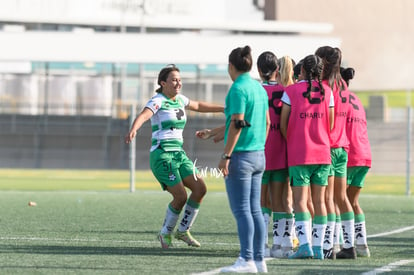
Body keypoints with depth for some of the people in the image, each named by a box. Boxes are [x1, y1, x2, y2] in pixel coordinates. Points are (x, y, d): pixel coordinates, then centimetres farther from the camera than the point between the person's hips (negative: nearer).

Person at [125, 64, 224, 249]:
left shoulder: (179, 99, 15)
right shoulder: (158, 101, -10)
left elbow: (199, 106, 34)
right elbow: (143, 116, -29)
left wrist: (224, 109, 39)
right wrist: (133, 130, -50)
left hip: (179, 154, 8)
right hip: (162, 155, -8)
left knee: (200, 188, -5)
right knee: (181, 196, -15)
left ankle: (183, 231, 9)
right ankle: (166, 233, 8)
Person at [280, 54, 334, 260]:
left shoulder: (291, 91, -3)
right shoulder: (326, 91, 4)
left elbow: (283, 124, -2)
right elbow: (331, 124, 7)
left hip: (299, 154, -3)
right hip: (322, 152, 3)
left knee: (300, 200, -5)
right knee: (319, 201, 8)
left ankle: (305, 244, -19)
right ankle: (318, 247, 7)